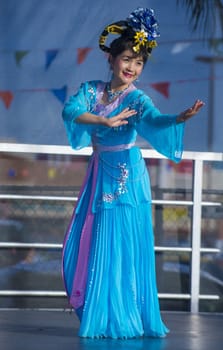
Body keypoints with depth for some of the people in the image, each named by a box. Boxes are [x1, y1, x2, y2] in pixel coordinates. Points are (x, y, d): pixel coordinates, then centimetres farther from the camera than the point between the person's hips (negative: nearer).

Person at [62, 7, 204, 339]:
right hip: (98, 174, 5)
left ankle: (118, 319, -1)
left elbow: (153, 120, -27)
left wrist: (179, 118, -47)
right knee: (83, 244, 6)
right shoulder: (91, 90, 4)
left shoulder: (137, 98, -8)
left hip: (125, 176, -5)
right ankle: (93, 314, 18)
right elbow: (70, 110, -14)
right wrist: (106, 121, -26)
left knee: (120, 246, -7)